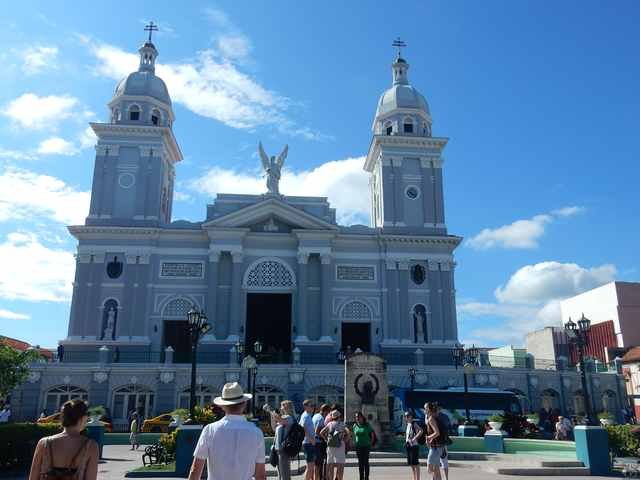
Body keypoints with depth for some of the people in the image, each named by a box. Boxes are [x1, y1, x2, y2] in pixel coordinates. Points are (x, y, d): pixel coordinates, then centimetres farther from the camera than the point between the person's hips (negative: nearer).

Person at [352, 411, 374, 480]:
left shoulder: (367, 425, -7)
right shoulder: (355, 426, 3)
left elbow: (372, 435, 1)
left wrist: (371, 443, 1)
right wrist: (355, 443, 10)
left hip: (366, 446, -3)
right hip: (358, 447, 3)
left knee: (366, 462, -3)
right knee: (360, 462, 6)